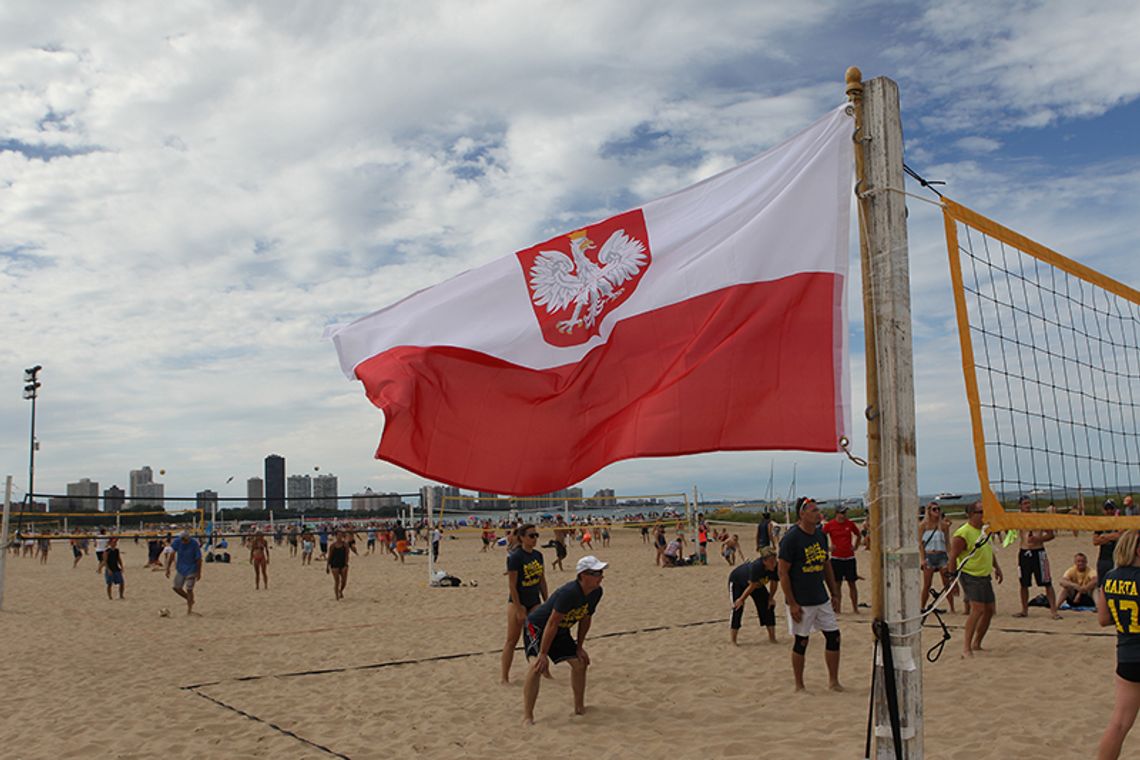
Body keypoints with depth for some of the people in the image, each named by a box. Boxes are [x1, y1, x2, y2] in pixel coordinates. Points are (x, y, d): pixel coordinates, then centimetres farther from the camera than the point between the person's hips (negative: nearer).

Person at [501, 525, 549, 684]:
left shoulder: (538, 555, 4)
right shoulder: (515, 557, -16)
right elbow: (512, 585, -16)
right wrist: (519, 610, -17)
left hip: (534, 601, 6)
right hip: (518, 601, -6)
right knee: (512, 640, -3)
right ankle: (504, 676, 3)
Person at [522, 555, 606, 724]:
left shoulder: (596, 592, -11)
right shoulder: (568, 593, -36)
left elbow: (586, 618, 4)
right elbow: (552, 623, -33)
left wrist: (579, 647, 6)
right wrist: (543, 655, -30)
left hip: (561, 631, 8)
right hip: (537, 627, -8)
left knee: (580, 663, 8)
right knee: (538, 666, -26)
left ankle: (579, 707, 27)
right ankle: (527, 716, -21)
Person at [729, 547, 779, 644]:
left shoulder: (775, 568, -26)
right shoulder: (756, 566, -43)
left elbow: (774, 583, -7)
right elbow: (752, 586, -32)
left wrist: (771, 598, -2)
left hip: (757, 583, 6)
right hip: (737, 582, -6)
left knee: (769, 605, 1)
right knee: (737, 608, -16)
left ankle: (772, 637, 12)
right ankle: (733, 641, -7)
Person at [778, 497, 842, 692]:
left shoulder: (821, 535, 6)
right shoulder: (791, 538, -16)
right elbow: (783, 573, -15)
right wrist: (792, 604, -17)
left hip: (821, 598, 7)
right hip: (801, 601, -7)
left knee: (833, 636, 7)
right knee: (801, 641, 2)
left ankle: (833, 681, 22)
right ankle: (799, 686, 16)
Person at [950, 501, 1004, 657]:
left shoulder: (984, 530, 10)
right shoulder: (962, 534, -17)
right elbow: (953, 557, -17)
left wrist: (996, 567, 19)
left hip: (985, 576, 9)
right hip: (970, 576, -9)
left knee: (990, 609, 11)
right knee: (978, 609, -19)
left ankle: (976, 644, 24)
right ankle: (966, 648, -16)